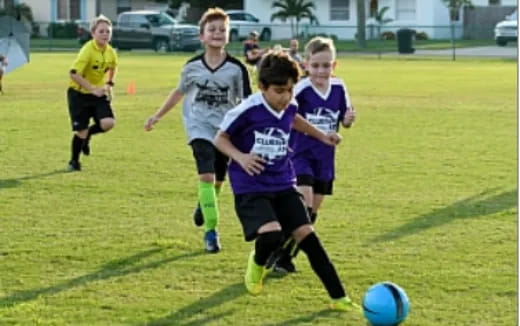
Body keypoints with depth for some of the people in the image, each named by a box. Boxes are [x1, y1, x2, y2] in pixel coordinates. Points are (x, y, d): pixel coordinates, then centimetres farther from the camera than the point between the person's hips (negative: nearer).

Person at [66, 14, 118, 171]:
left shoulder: (110, 52, -3)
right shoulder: (88, 50, -23)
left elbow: (113, 67, 22)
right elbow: (74, 74, -30)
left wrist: (109, 85, 11)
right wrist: (93, 89, -32)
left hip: (98, 93, 5)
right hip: (79, 94, -5)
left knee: (108, 123, -16)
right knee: (81, 130, -3)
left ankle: (87, 135, 18)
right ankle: (74, 162, 22)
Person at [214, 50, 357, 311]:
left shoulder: (289, 108, 0)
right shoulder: (247, 111, -18)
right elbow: (220, 139, -6)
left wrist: (321, 135, 24)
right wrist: (240, 157, -23)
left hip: (283, 185, 5)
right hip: (251, 188, -5)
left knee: (306, 235, -2)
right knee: (272, 234, -26)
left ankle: (338, 297, 3)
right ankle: (257, 263, 12)